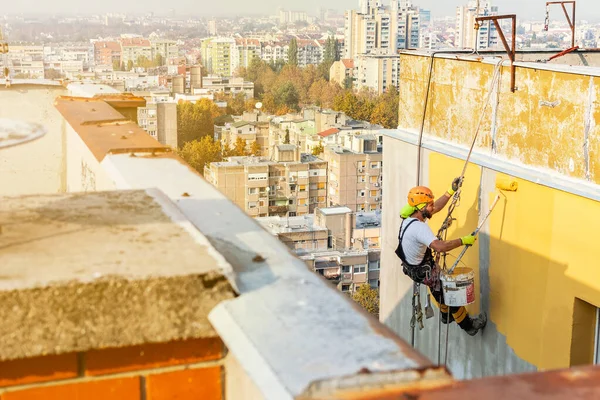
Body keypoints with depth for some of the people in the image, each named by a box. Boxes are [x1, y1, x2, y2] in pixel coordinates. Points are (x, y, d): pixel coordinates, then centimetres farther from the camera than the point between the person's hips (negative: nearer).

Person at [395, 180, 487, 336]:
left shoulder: (410, 217, -5)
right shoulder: (418, 227, -35)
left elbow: (436, 207, 8)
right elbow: (440, 246, -45)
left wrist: (452, 191, 5)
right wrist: (463, 240, -34)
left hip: (413, 267, 10)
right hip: (423, 272, -10)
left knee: (441, 288, 31)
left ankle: (446, 316, 54)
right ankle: (469, 326, 21)